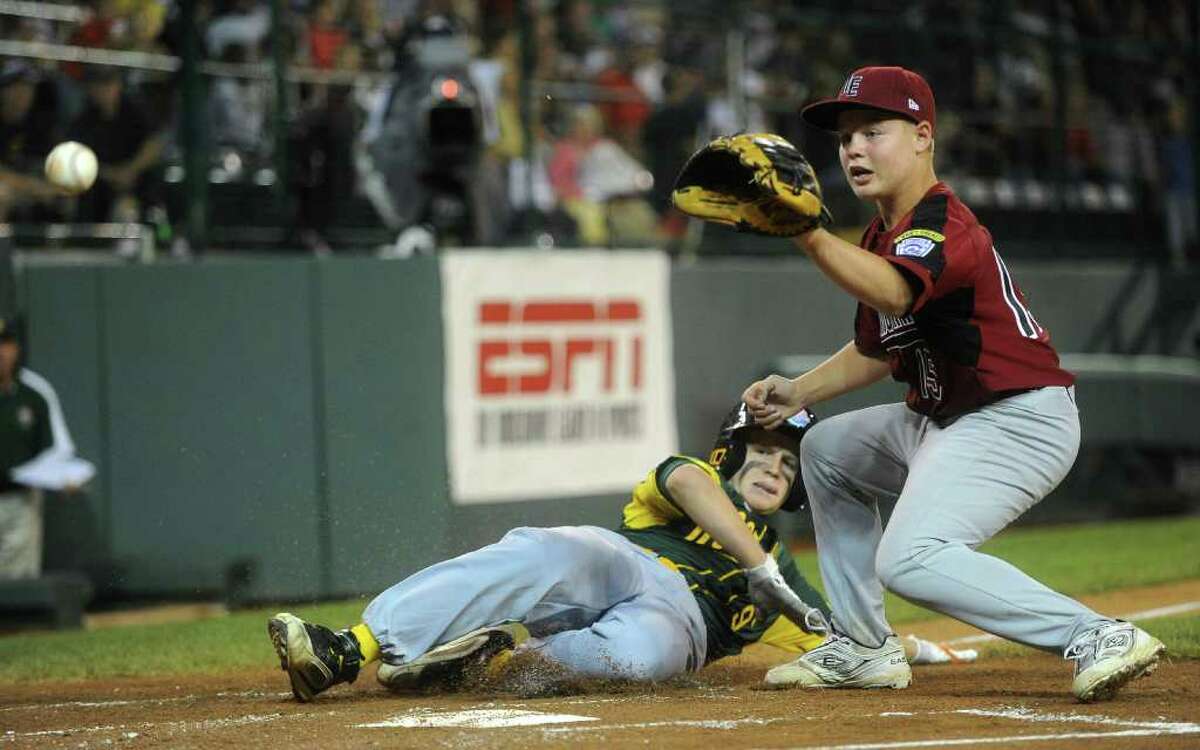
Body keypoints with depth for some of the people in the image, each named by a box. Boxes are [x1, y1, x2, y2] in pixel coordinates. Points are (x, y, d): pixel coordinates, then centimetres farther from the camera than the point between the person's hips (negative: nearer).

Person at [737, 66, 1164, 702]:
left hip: (1019, 420, -11)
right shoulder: (881, 237, 13)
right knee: (827, 450, 27)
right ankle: (863, 648, 29)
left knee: (909, 561, -27)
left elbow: (894, 293, -42)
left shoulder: (941, 225, -19)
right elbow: (875, 351, 24)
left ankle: (1098, 638, -28)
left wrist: (805, 232, -53)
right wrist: (798, 393, 11)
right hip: (942, 422, 11)